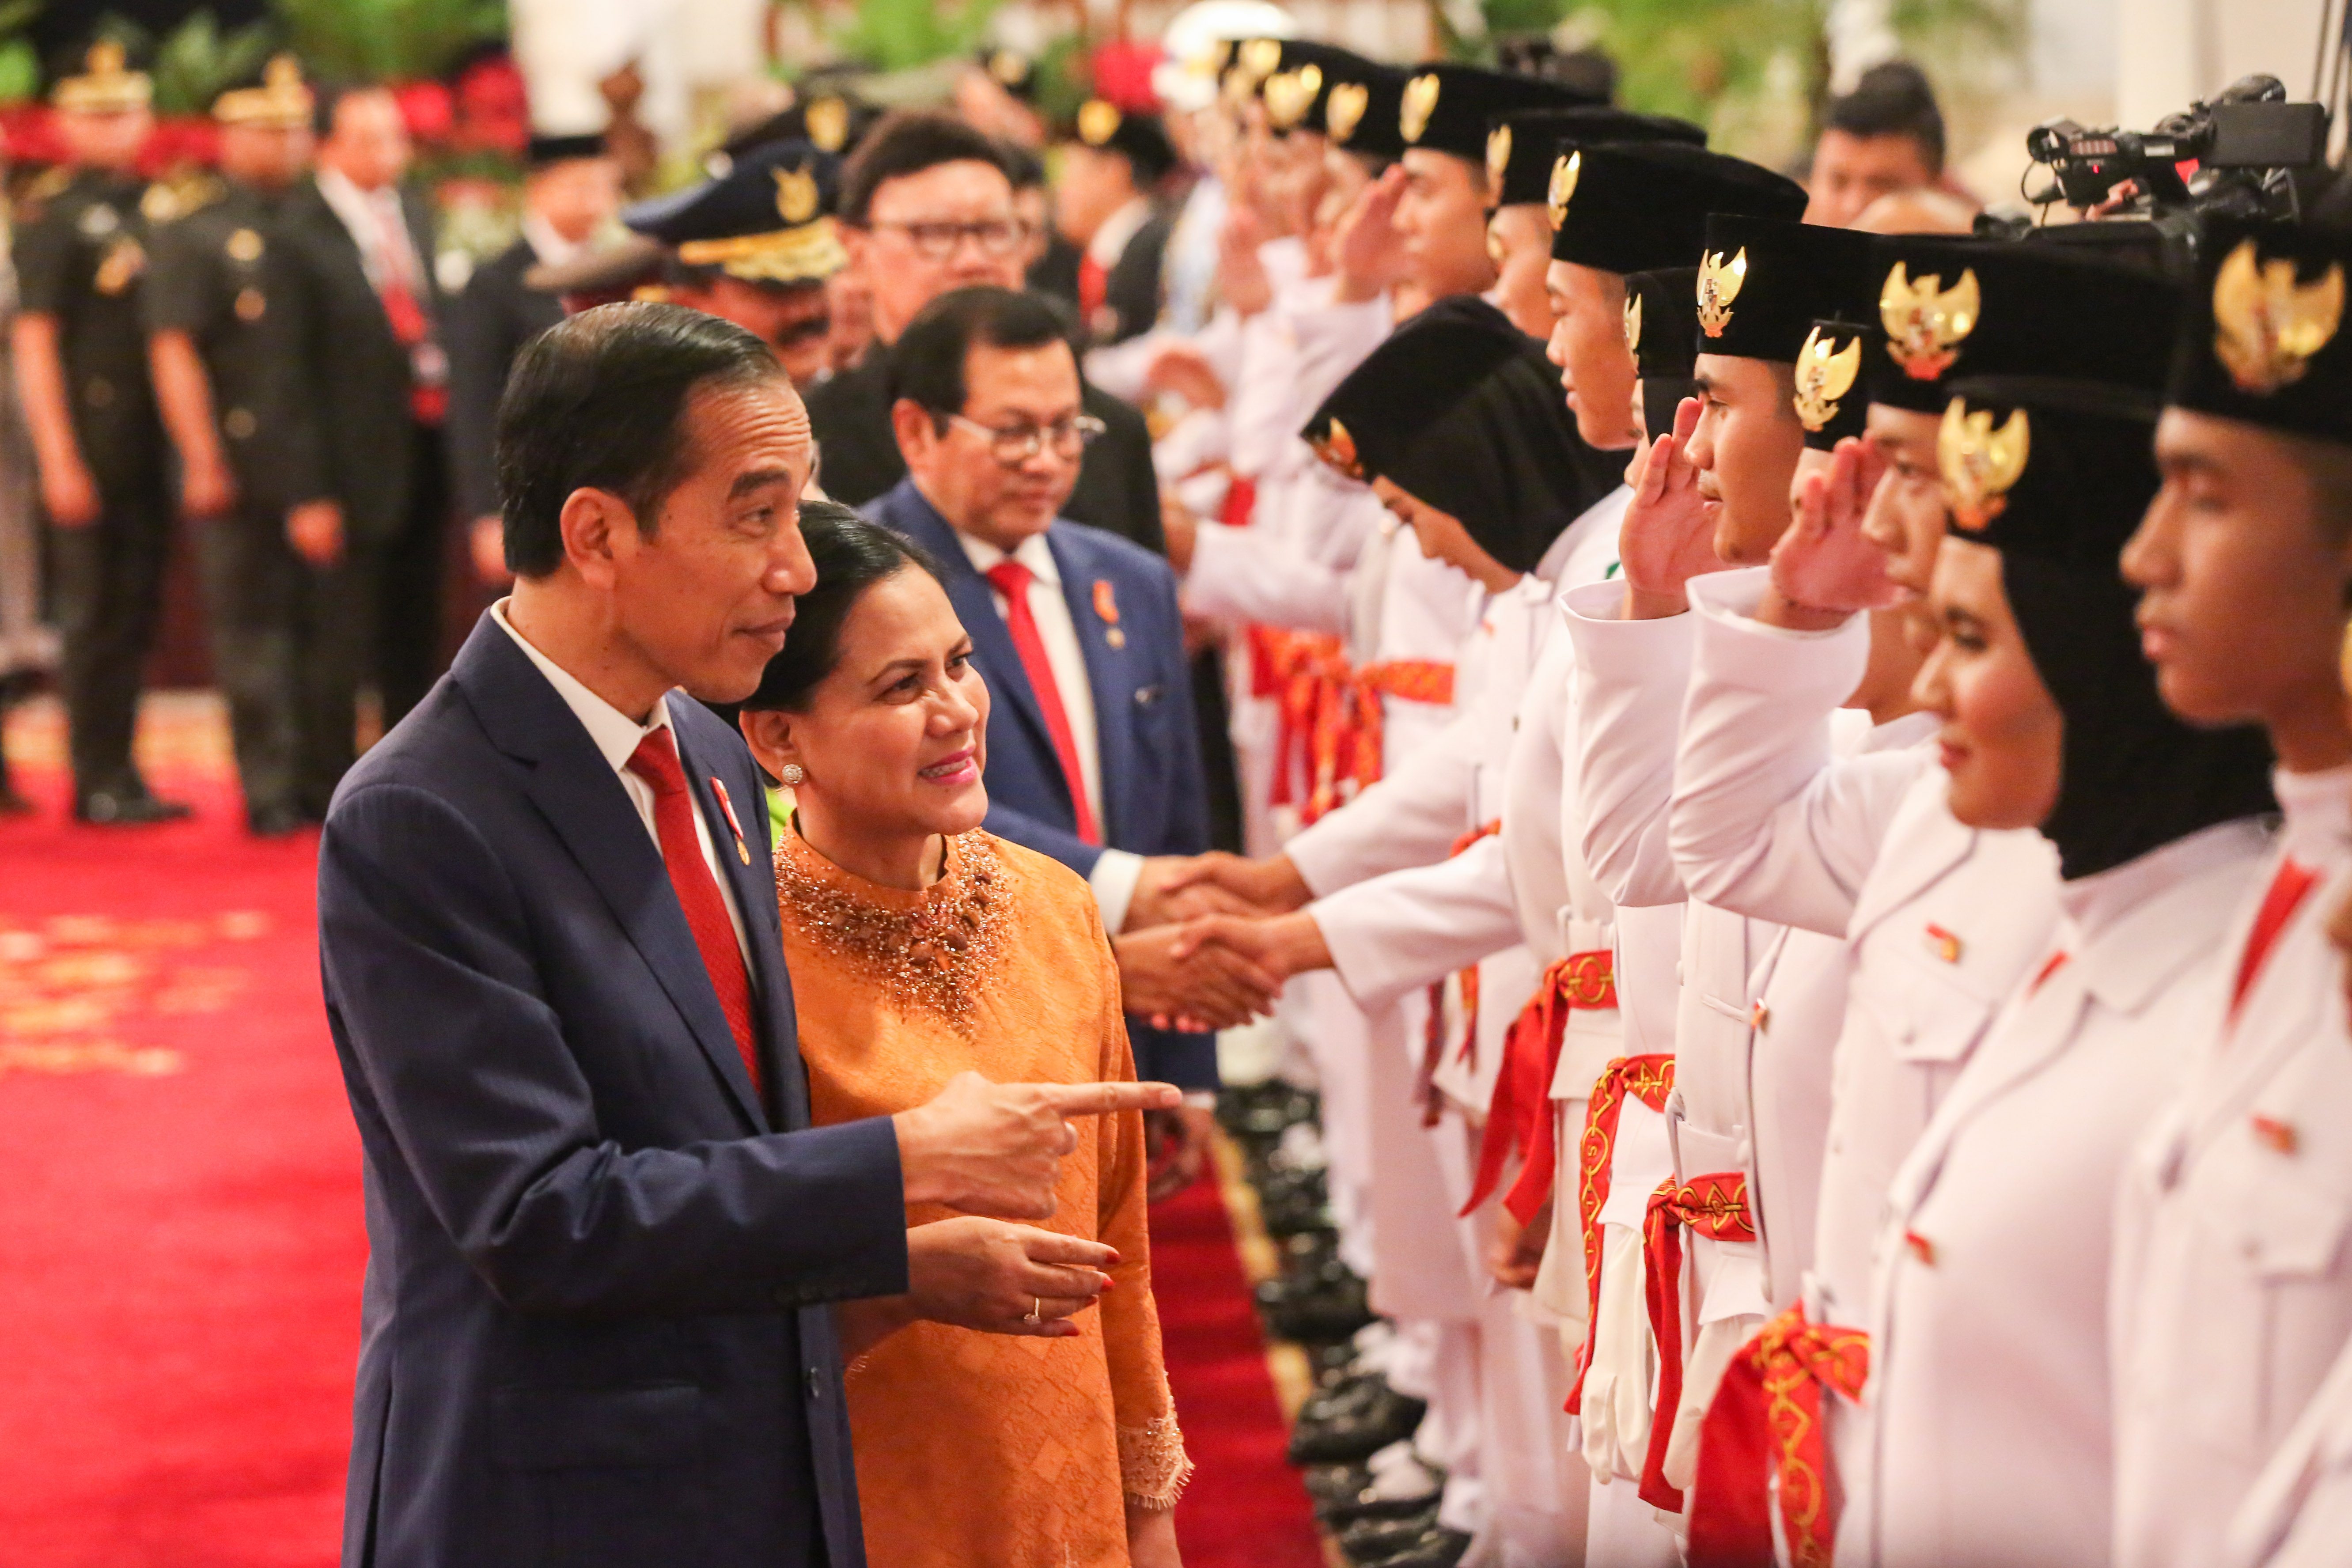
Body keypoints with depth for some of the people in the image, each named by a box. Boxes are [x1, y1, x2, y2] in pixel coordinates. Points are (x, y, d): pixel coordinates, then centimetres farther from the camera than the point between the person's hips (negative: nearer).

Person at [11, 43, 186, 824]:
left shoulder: (154, 209, 13)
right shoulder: (50, 215, -6)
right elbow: (32, 342, -10)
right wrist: (58, 460, -16)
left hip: (150, 445, 6)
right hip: (89, 448, -6)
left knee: (137, 610, 10)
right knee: (93, 613, -1)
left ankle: (120, 774, 18)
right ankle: (97, 781, 6)